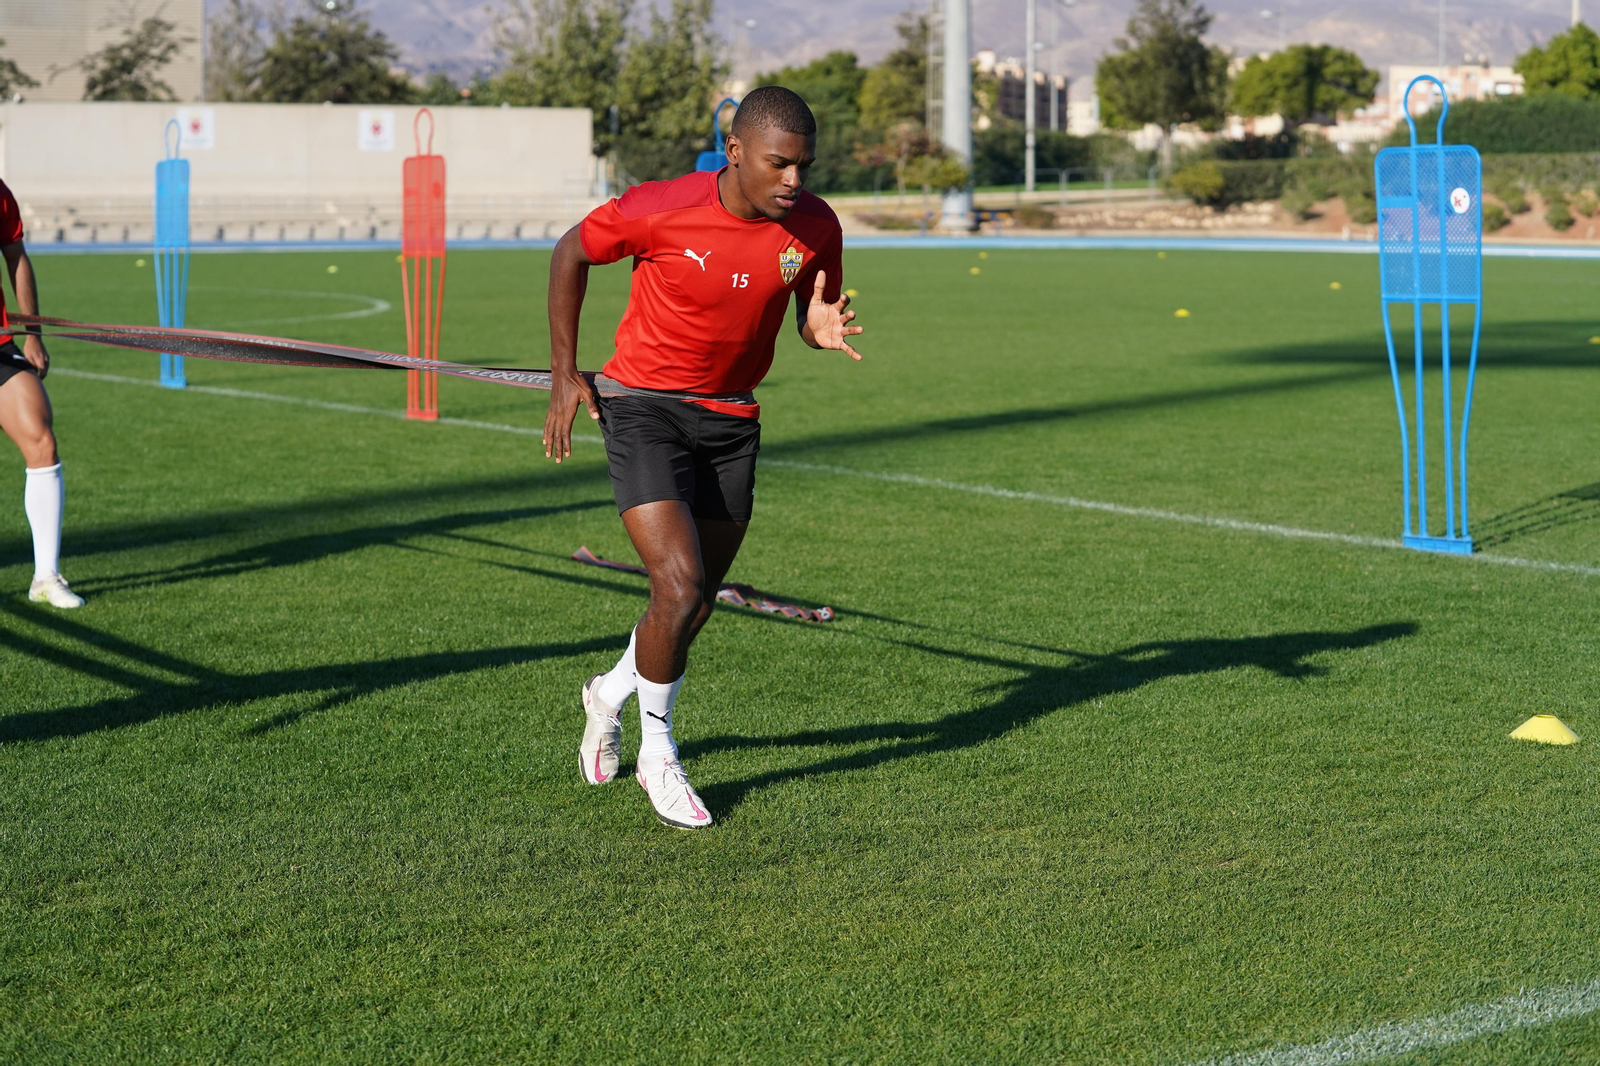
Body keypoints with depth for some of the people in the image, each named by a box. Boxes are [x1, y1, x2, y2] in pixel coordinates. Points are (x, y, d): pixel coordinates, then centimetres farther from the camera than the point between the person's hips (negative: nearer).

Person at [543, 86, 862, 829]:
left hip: (732, 421, 5)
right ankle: (657, 754, 6)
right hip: (643, 408, -5)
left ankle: (612, 694, 42)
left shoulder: (815, 228, -10)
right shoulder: (660, 211, -21)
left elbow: (811, 315, 8)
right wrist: (565, 375, -4)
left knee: (696, 605, 12)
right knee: (679, 588, -17)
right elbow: (571, 253, -4)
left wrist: (822, 329, -19)